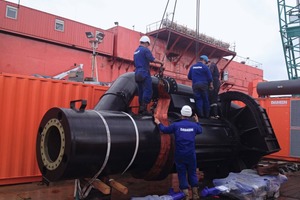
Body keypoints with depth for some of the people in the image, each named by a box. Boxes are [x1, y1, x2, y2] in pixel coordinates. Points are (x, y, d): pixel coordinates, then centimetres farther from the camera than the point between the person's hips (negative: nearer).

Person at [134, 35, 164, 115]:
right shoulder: (145, 50, -8)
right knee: (148, 91, -8)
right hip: (145, 73, -9)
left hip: (137, 74, 9)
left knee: (141, 91, 12)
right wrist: (160, 62, -3)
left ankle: (140, 108, 14)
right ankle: (144, 108, -13)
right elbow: (152, 59, -18)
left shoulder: (136, 51, 19)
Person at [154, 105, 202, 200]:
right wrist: (197, 122, 38)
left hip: (179, 155, -2)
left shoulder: (176, 125, -10)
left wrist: (158, 123, 22)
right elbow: (200, 130, 22)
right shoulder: (194, 125, -1)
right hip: (191, 154, 2)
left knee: (182, 174, 7)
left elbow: (164, 130, 3)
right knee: (192, 173, 15)